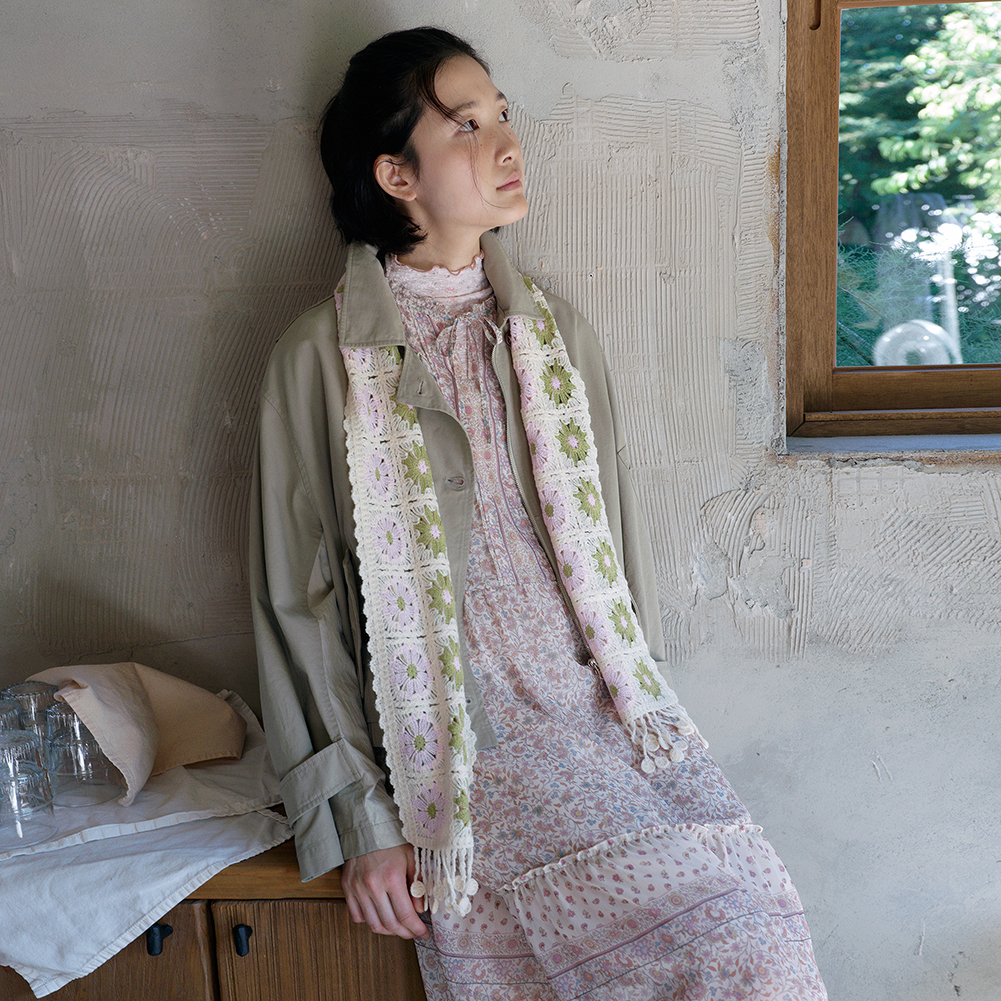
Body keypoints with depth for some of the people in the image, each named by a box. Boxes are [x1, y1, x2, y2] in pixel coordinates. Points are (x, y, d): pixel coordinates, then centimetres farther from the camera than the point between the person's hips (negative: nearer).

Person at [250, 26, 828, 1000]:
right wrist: (359, 820, -5)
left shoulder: (555, 331, 9)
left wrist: (644, 711, 12)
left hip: (601, 712, 4)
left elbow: (614, 536, 13)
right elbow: (297, 603, -4)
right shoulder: (321, 359, -5)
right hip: (463, 750, -3)